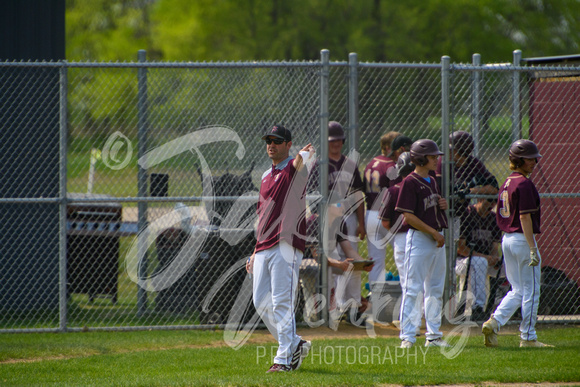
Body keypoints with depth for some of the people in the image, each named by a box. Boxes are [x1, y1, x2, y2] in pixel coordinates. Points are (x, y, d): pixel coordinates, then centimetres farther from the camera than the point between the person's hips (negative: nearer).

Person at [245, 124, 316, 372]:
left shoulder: (295, 169, -2)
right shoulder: (266, 176, 22)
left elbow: (306, 156, -31)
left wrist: (306, 153, -11)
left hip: (286, 246, -8)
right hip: (264, 249, 8)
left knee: (282, 303, -11)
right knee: (261, 302, 6)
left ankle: (284, 359, -9)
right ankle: (295, 344, 18)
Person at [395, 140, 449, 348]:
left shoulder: (432, 180, 14)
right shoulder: (410, 182, -12)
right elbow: (408, 216, -17)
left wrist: (444, 205, 1)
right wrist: (434, 233, -18)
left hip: (436, 238, 9)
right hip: (419, 237, -9)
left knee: (436, 290, 11)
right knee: (413, 288, -8)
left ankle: (433, 335, 18)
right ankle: (407, 336, -7)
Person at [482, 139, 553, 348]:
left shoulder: (506, 183, 12)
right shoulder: (524, 184, -14)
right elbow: (524, 217, -19)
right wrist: (532, 248, -20)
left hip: (507, 240, 9)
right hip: (522, 239, -9)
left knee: (517, 291, 14)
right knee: (531, 291, 1)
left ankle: (493, 323, -2)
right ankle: (528, 337, 4)